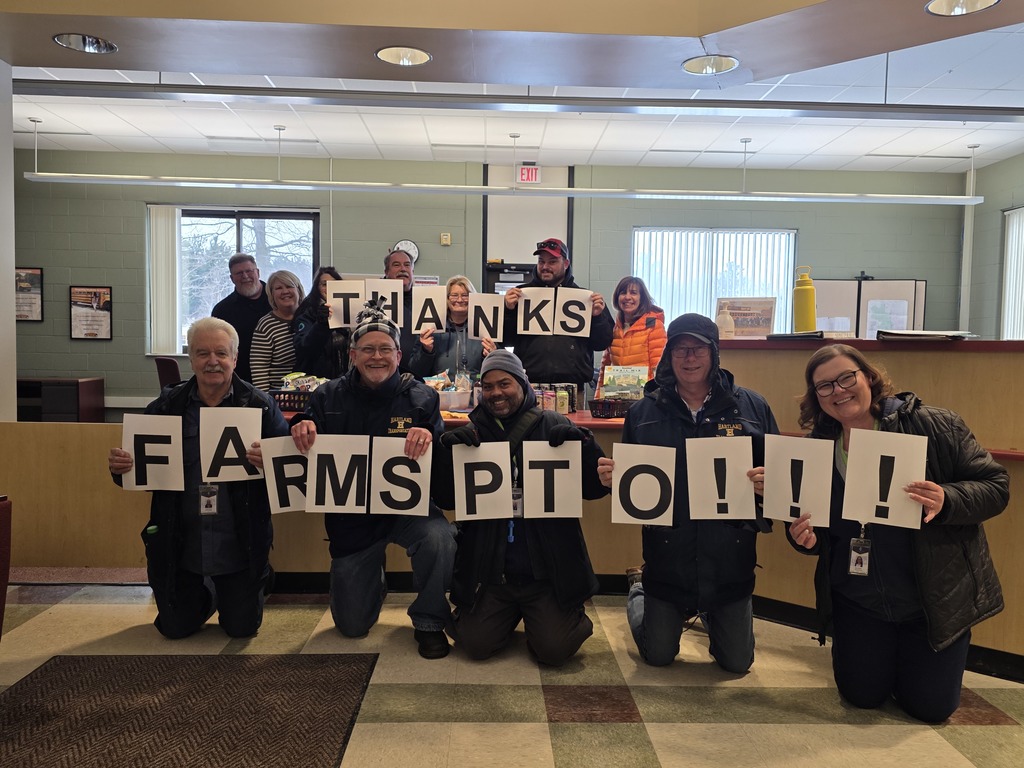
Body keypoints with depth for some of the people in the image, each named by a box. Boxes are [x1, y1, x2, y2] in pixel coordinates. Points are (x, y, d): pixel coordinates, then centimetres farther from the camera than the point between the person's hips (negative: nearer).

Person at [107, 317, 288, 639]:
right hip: (179, 543, 2)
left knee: (242, 627, 10)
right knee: (175, 628, 13)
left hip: (240, 543, -2)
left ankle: (227, 596, 45)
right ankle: (206, 596, 47)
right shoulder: (166, 406, -1)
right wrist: (119, 467, -19)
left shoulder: (260, 406, -8)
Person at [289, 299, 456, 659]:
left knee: (438, 537, -36)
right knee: (351, 626, 8)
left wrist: (429, 437, -36)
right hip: (350, 514, 2)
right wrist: (301, 429, -27)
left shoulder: (420, 397, -8)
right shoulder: (329, 396, -4)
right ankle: (374, 580, 46)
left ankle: (429, 622, -7)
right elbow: (305, 447, -4)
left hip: (407, 507, -1)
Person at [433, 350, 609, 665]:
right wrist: (445, 448, -15)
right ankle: (511, 614, 26)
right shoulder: (472, 434, 6)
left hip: (547, 570, -1)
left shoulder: (553, 426, 2)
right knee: (476, 645, -6)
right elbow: (446, 499, 0)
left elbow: (596, 489, -2)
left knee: (555, 649, -10)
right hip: (489, 569, 2)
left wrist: (583, 442, -18)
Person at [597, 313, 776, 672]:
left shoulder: (751, 407, -4)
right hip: (667, 554, 0)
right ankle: (638, 592, 44)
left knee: (737, 662, 13)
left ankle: (709, 614, 45)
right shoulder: (644, 412, -2)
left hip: (730, 553, 1)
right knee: (658, 656, 13)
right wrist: (611, 477, -18)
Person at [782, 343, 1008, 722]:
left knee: (930, 705, 5)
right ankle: (881, 652, 41)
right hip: (858, 601, 3)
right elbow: (819, 533, 6)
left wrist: (946, 500, -33)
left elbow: (995, 486, -12)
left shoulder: (933, 426, -14)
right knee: (862, 695, 9)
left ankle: (918, 656, 38)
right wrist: (806, 538, -18)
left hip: (937, 597, -2)